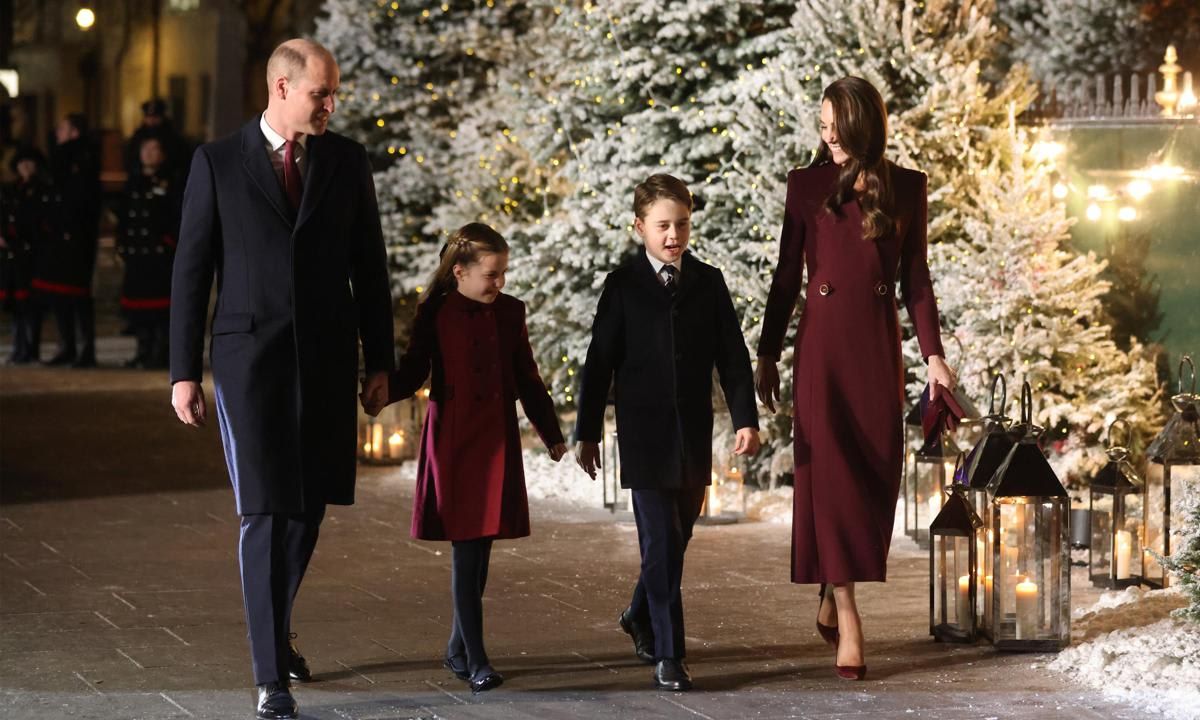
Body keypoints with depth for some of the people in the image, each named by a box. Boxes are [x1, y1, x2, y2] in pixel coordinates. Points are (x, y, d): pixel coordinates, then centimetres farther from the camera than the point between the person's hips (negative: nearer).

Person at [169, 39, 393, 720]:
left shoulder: (348, 160, 6)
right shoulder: (218, 162, -1)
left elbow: (369, 266, 10)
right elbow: (192, 270, 1)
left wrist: (379, 361, 7)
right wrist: (184, 372, -3)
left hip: (327, 358, 3)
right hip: (250, 356, -3)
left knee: (309, 506, 10)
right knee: (265, 512, -8)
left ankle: (276, 628, 35)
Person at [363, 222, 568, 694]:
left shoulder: (510, 312, 6)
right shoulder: (434, 314, -3)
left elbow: (527, 378, 13)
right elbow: (413, 372, -1)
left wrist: (551, 433, 16)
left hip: (497, 440, 3)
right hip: (451, 439, -3)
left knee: (480, 548, 6)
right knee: (465, 548, -7)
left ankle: (458, 649, 19)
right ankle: (475, 660, -6)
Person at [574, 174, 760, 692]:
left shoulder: (708, 282, 6)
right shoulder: (623, 286, -1)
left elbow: (732, 356, 5)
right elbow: (599, 362, 0)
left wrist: (746, 419, -5)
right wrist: (587, 432, -1)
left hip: (694, 436, 3)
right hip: (644, 436, -3)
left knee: (676, 540, 12)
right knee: (662, 544, -8)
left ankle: (641, 618, 37)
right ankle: (668, 655, -4)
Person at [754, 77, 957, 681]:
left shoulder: (906, 187, 5)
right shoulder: (806, 185, 3)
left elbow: (915, 277, 8)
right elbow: (787, 275, 5)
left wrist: (933, 353, 2)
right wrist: (767, 356, 5)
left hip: (879, 340, 2)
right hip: (823, 338, -2)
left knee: (876, 473, 2)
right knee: (830, 471, -7)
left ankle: (832, 601, 19)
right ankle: (846, 619, -9)